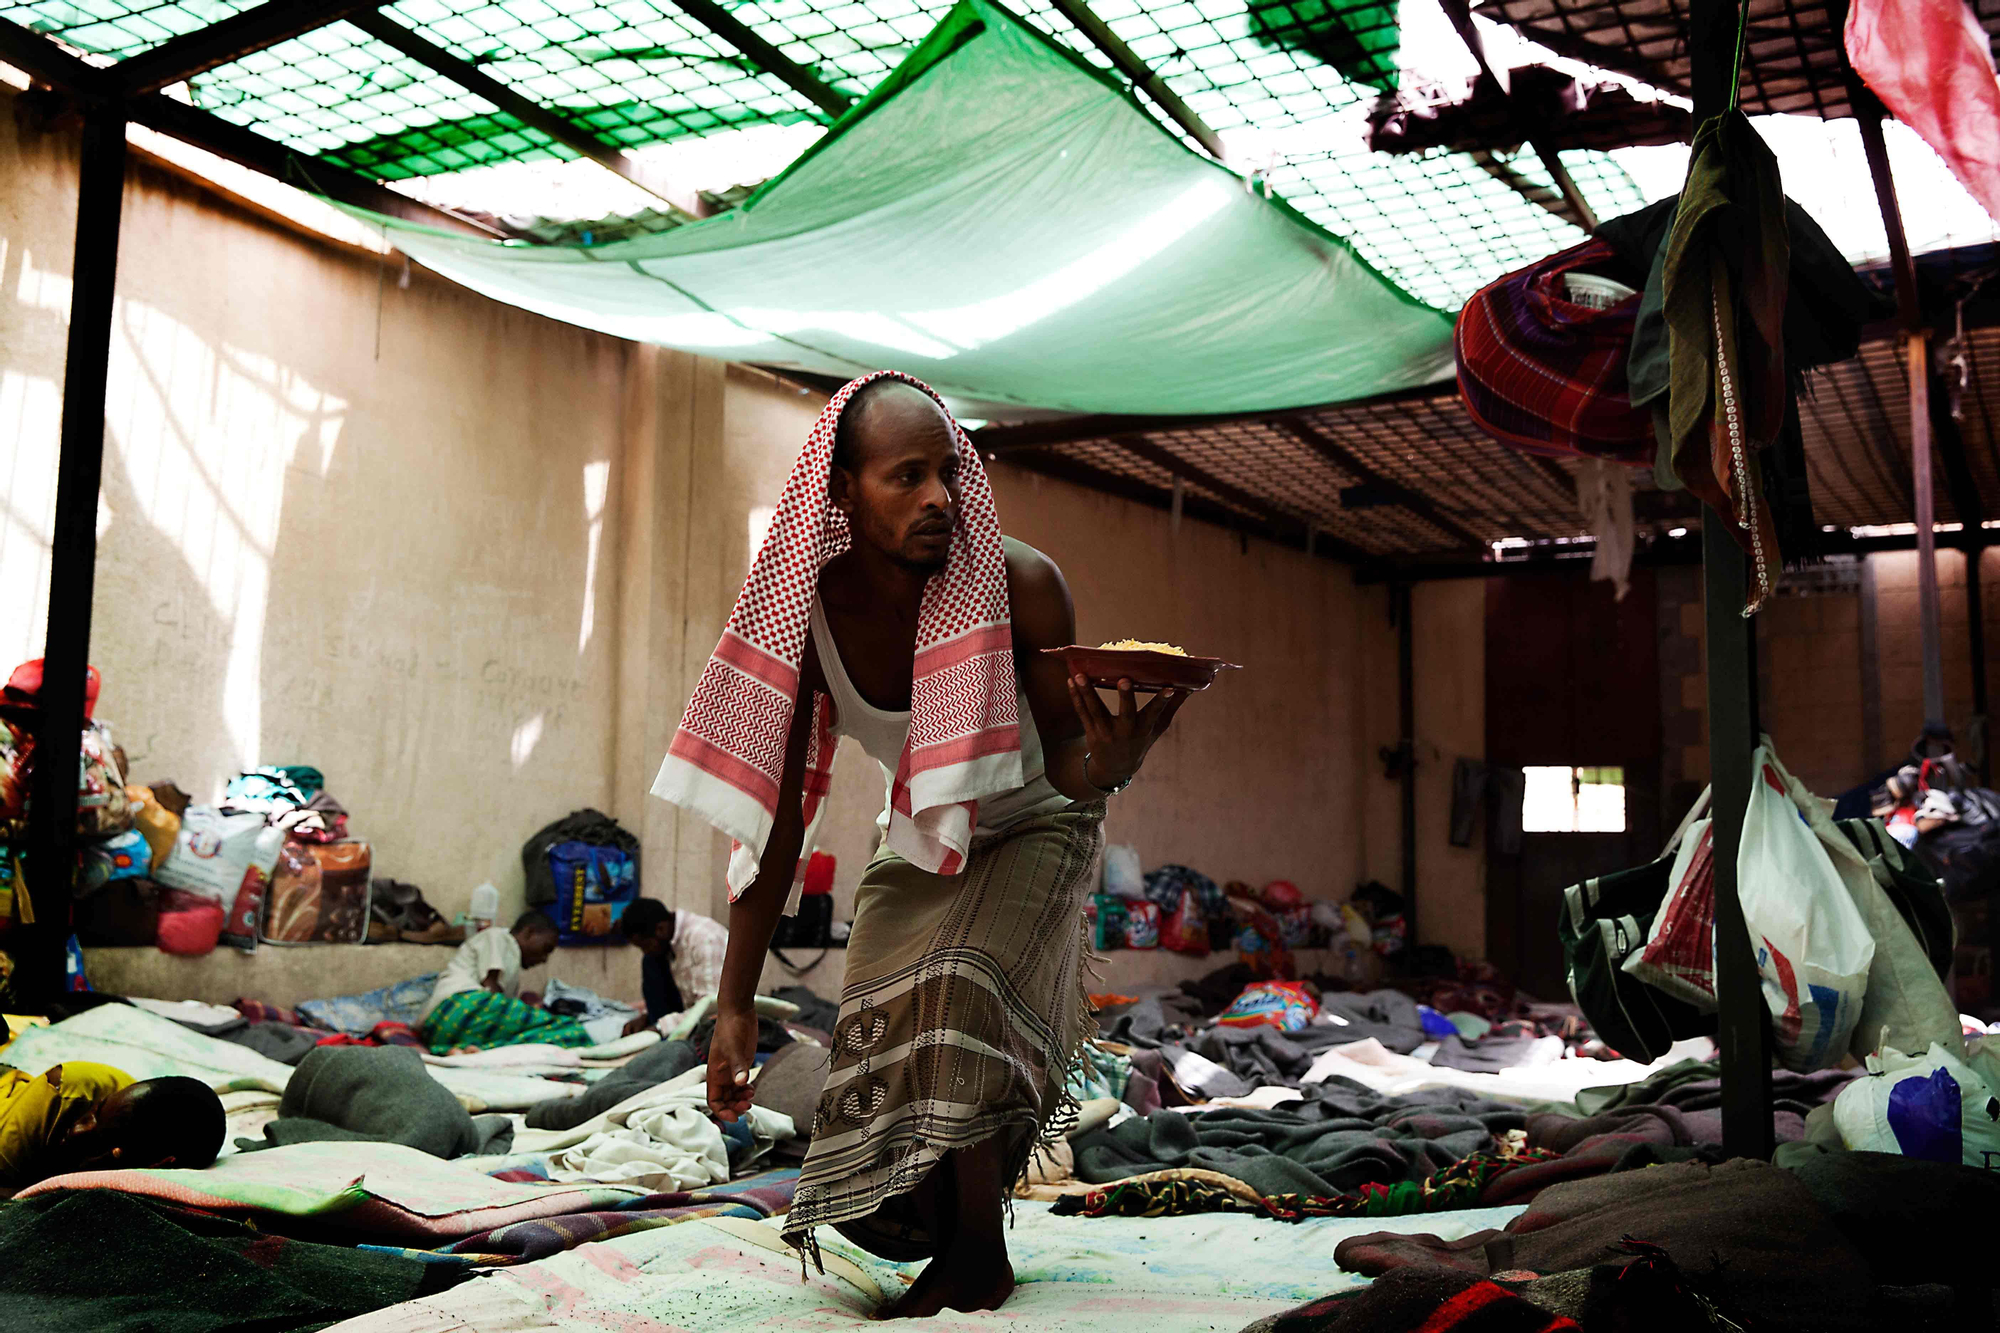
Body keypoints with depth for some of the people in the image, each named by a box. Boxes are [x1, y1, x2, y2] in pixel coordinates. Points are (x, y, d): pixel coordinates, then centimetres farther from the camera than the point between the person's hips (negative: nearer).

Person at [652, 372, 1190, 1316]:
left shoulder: (1021, 585, -28)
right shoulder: (807, 611, -23)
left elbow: (1063, 764, -19)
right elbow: (774, 813, -17)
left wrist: (1106, 766, -46)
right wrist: (736, 1004, -16)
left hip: (1028, 830, -3)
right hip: (916, 844, 3)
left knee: (958, 988, -28)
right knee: (880, 1041, -6)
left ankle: (979, 1256, -10)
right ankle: (938, 1232, 27)